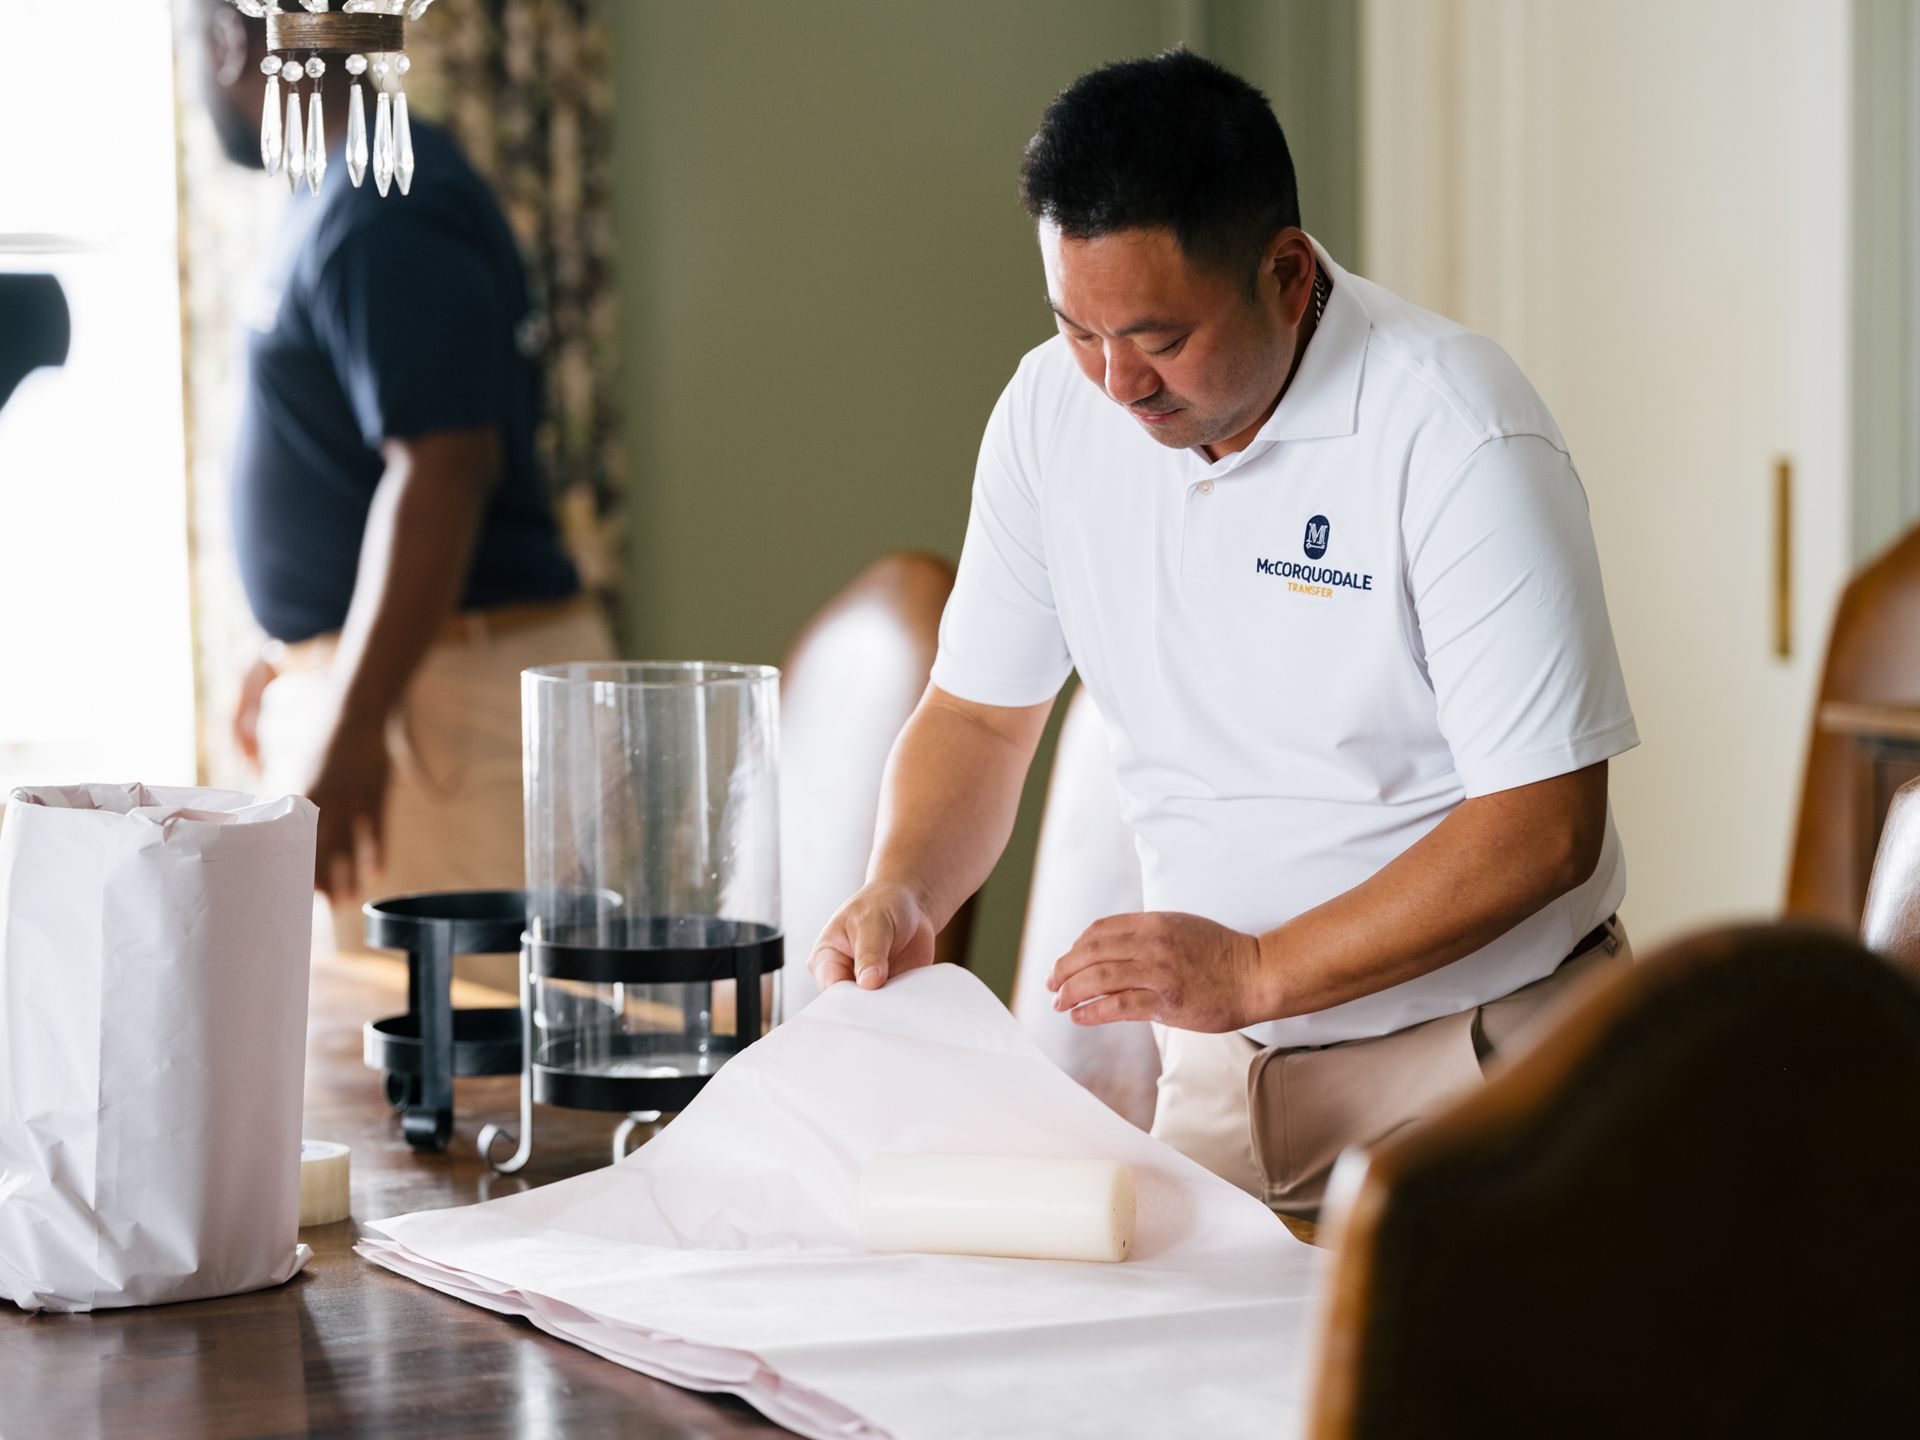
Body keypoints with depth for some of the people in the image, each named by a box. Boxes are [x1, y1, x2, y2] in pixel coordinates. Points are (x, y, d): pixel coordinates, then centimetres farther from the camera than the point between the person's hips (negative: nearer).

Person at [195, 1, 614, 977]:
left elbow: (443, 471, -25)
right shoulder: (337, 203, 16)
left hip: (433, 695, -10)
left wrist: (353, 726, -27)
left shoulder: (381, 219, -17)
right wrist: (296, 659, 31)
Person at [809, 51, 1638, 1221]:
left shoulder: (1459, 437, -18)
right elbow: (983, 710, 11)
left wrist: (1257, 974, -26)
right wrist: (900, 897, -8)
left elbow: (1546, 825, -20)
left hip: (1472, 1061, -5)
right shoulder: (1052, 411, -1)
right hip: (1217, 1073, 5)